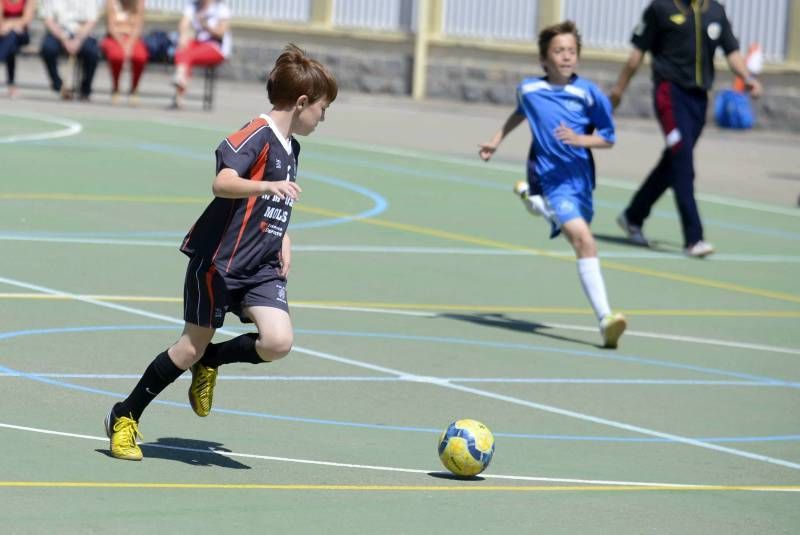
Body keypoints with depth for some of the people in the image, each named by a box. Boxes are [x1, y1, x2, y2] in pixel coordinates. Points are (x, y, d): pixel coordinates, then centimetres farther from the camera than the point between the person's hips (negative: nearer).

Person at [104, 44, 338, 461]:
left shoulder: (291, 146, 13)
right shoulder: (257, 135, -14)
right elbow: (222, 183, -29)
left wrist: (282, 239, 14)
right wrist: (267, 186, -43)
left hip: (261, 268, 7)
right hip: (218, 259, -7)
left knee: (278, 341, -14)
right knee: (192, 347, 0)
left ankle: (210, 363, 15)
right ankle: (124, 418, 18)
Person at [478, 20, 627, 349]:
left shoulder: (588, 93, -4)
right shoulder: (528, 89, 0)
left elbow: (607, 138, 1)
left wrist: (580, 139, -16)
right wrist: (496, 140, 29)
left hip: (579, 177, 3)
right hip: (550, 179, -3)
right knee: (584, 239, -22)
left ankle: (529, 197, 50)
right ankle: (604, 318, -28)